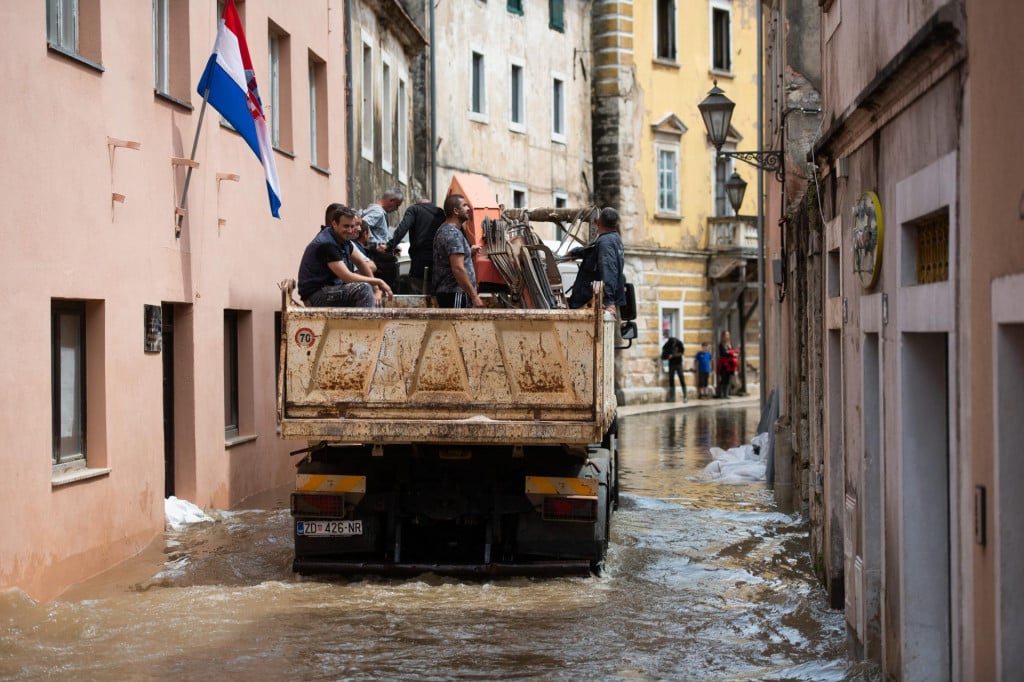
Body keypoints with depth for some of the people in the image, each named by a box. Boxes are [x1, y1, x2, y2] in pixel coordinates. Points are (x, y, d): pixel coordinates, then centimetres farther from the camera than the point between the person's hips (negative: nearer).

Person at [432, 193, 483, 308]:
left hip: (446, 291, 11)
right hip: (455, 294, -11)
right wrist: (474, 296, -20)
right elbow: (458, 268, -22)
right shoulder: (453, 233, -14)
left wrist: (469, 251, 21)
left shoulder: (444, 230, 18)